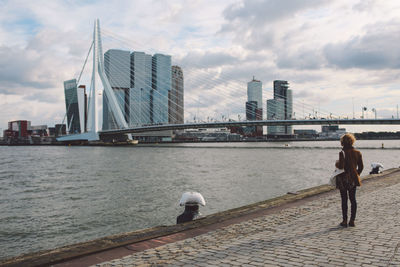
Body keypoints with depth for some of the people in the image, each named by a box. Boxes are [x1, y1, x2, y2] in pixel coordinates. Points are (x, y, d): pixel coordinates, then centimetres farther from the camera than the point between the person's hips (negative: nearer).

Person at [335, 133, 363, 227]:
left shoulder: (342, 152, -15)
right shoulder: (357, 153, 1)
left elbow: (341, 166, -21)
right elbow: (361, 166, 6)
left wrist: (337, 163, 0)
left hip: (343, 179, -4)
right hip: (353, 179, 5)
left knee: (344, 200, 4)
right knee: (353, 199, 12)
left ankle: (345, 220, 8)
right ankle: (352, 220, 14)